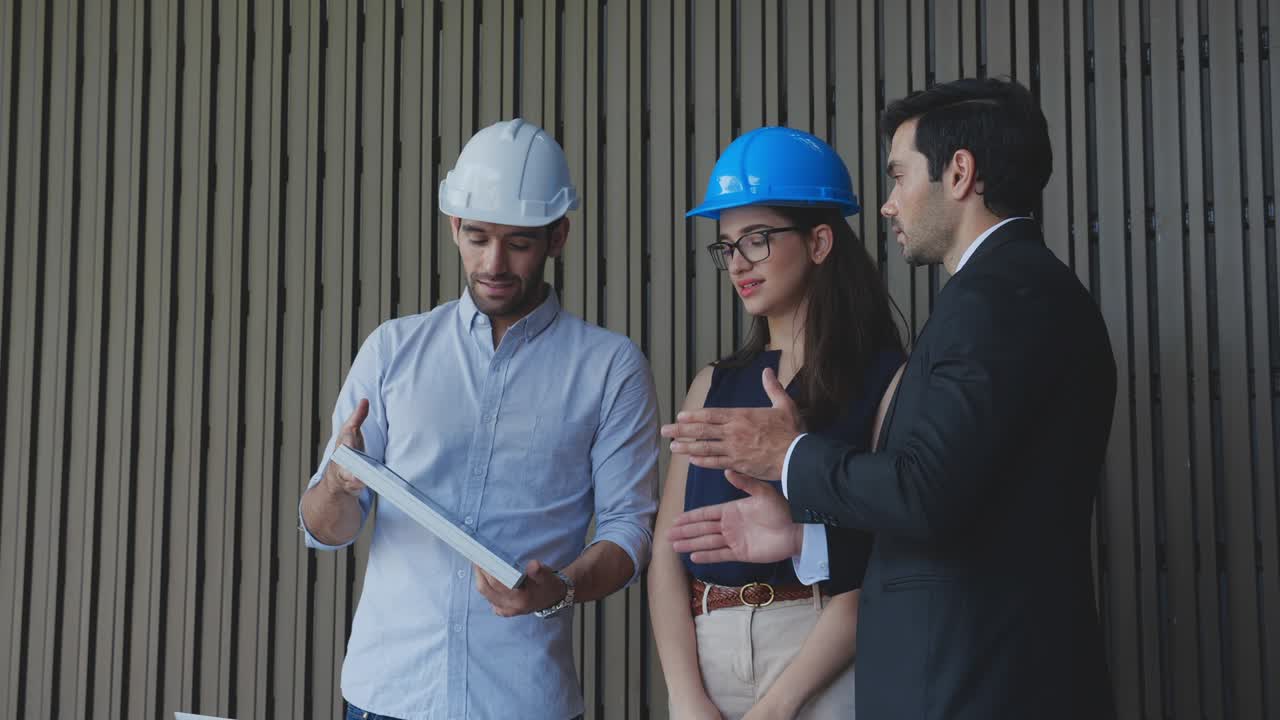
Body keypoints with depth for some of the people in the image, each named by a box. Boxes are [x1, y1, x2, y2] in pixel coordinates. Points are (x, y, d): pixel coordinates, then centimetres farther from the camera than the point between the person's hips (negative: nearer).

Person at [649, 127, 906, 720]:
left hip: (822, 668, -4)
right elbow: (668, 552, 3)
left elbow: (887, 565, -12)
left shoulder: (886, 381, -5)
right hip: (704, 663, 4)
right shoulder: (713, 386, 9)